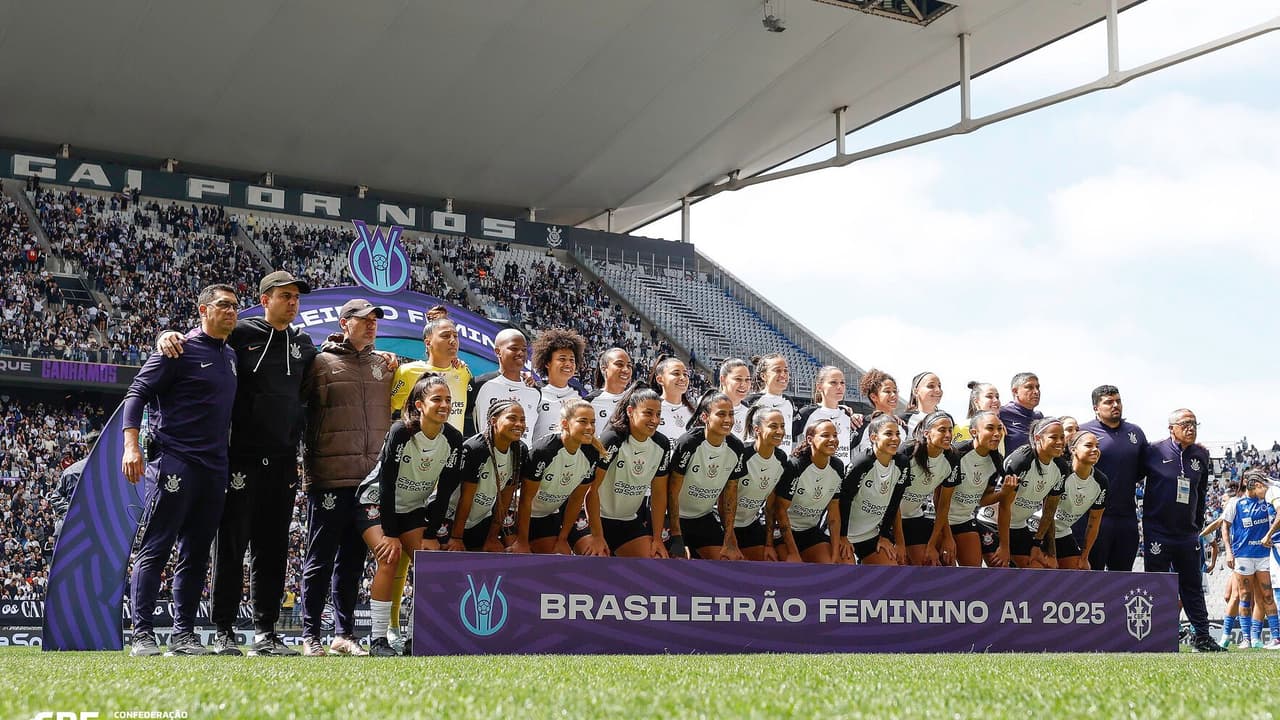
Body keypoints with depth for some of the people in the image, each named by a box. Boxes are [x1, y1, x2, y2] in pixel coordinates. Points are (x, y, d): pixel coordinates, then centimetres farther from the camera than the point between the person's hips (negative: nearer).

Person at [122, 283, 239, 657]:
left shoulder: (231, 356, 18)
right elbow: (137, 393, -6)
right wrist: (132, 446, -18)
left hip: (214, 468, 7)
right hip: (174, 462, -7)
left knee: (196, 555, 9)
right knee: (155, 548, -6)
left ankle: (183, 634, 14)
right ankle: (142, 634, -3)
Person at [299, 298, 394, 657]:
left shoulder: (384, 365, 14)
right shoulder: (322, 363, -1)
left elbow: (393, 414, 22)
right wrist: (310, 468, -6)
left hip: (370, 480, 5)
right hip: (329, 478, -5)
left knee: (353, 561, 11)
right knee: (320, 560, 0)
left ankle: (344, 634, 18)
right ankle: (310, 636, 7)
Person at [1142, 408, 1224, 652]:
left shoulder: (1201, 455, 8)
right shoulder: (1154, 452, -7)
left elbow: (1201, 492, 18)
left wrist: (1199, 523, 17)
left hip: (1188, 533, 4)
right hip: (1157, 533, -4)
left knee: (1193, 586, 9)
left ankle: (1201, 636, 14)